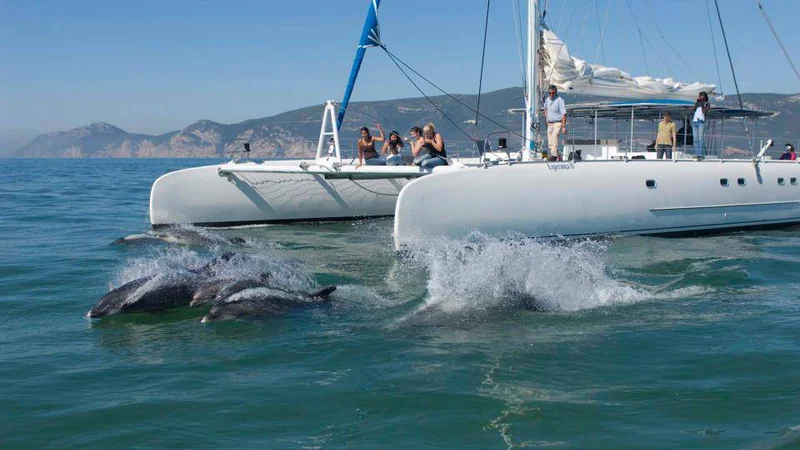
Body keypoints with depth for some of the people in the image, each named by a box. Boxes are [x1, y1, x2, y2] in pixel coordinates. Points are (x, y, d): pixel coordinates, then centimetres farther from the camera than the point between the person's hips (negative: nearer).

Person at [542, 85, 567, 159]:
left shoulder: (559, 100, -16)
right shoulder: (547, 99, 5)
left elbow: (564, 114, -19)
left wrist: (563, 127, -23)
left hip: (558, 123, -7)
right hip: (550, 123, 7)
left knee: (554, 135, -30)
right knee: (550, 143, 8)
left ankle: (554, 154, -35)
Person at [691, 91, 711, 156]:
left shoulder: (707, 104, 9)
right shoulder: (697, 103, 23)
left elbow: (704, 111, -5)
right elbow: (693, 108, 7)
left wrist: (702, 104, -1)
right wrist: (697, 102, 4)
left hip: (701, 121, -5)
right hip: (694, 121, 5)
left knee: (701, 139, -14)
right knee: (695, 139, 1)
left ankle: (701, 154, -17)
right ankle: (696, 154, 1)